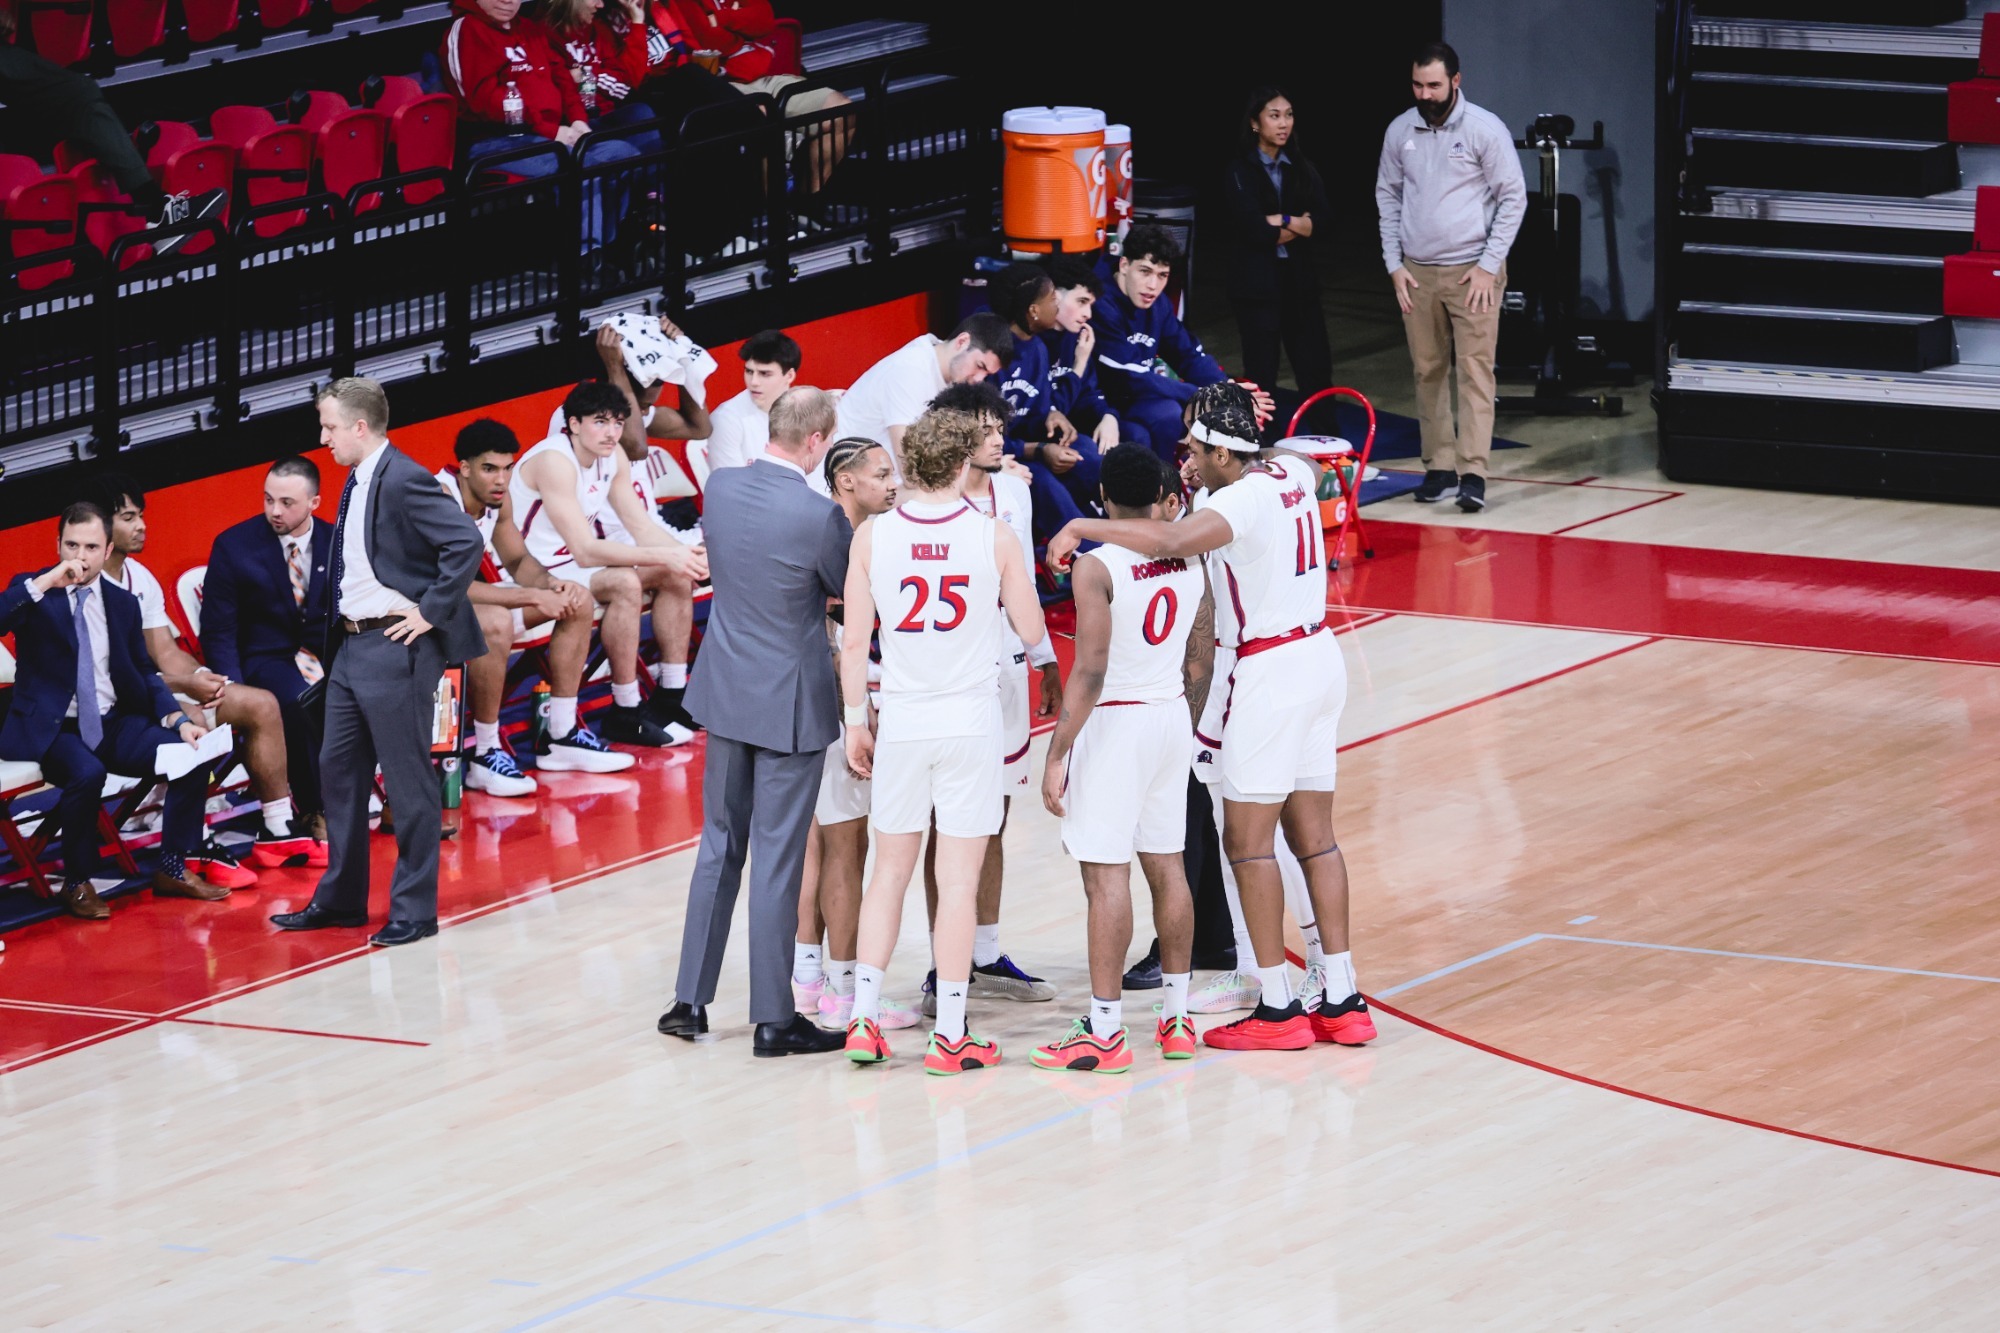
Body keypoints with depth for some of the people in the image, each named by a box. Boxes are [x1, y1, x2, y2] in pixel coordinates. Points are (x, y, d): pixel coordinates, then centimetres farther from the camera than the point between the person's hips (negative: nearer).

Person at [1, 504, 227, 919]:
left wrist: (178, 721, -1)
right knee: (87, 773, -36)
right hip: (52, 729, -5)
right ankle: (76, 885, -16)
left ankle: (172, 869, 0)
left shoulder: (123, 603, 11)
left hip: (114, 725, 5)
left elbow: (145, 674, 15)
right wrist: (44, 584, -27)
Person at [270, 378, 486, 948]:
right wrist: (334, 631, 11)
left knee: (408, 782, -1)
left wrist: (430, 612, -20)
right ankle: (340, 899, 27)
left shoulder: (404, 480, -17)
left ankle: (415, 910, 6)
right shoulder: (356, 482, 12)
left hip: (395, 647, -10)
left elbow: (467, 542, -25)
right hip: (352, 645, 10)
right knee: (338, 770, 16)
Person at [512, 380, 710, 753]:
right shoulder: (555, 461, -27)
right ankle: (626, 715, -21)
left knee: (675, 573, 2)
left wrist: (686, 554, -22)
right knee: (624, 584, -30)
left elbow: (641, 527, -2)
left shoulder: (612, 457, 0)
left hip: (577, 564, 9)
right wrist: (665, 556, -34)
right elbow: (586, 551, -32)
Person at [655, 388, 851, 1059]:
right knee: (777, 860, 1)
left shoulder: (721, 489, -4)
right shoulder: (819, 517, -22)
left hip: (726, 695, 6)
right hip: (791, 703, -6)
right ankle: (773, 1019, 6)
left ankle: (690, 1001, 19)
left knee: (720, 846, 16)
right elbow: (851, 588, -6)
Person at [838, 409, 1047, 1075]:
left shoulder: (872, 536, -3)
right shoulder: (995, 538, -7)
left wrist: (855, 721, 9)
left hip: (901, 721, 2)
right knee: (958, 879, 1)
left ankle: (864, 1019, 11)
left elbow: (853, 641, -1)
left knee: (889, 871, 14)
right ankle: (950, 1036, 3)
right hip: (971, 720, -2)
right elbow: (1031, 630, 0)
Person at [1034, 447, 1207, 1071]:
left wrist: (1057, 755, -17)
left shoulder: (1097, 567, -17)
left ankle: (1104, 1031, -4)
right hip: (1173, 716, 7)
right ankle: (1176, 1019, 19)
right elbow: (1200, 657, 10)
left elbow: (1090, 673, -20)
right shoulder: (1189, 558, 3)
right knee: (1166, 865, 14)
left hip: (1116, 721, -7)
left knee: (1106, 874, -4)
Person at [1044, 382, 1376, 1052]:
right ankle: (1342, 1002, 13)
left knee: (1247, 840, -1)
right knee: (1313, 837, 12)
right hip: (1319, 654, 9)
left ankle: (1277, 1009, -1)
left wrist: (1082, 527, -31)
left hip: (1270, 669, -9)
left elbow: (1173, 540, -39)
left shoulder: (1240, 499, -21)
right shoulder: (1290, 472, 5)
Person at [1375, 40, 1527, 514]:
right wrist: (1394, 263, 5)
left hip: (1472, 272, -4)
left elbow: (1513, 197, -5)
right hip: (1416, 273, 4)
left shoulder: (1485, 129, -8)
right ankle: (1439, 470, 12)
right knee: (1428, 371, 6)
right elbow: (1387, 195, 13)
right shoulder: (1400, 131, 5)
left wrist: (1489, 265, -10)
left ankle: (1472, 474, -14)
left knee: (1475, 369, -9)